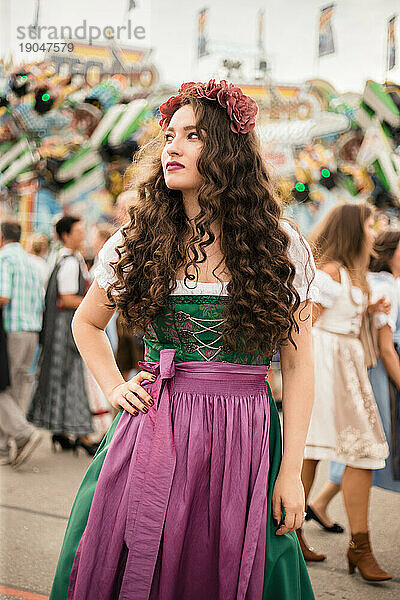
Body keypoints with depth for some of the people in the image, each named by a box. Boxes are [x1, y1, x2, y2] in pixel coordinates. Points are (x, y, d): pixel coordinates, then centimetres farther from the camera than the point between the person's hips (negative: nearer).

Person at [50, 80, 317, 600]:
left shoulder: (281, 247, 0)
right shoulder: (138, 242, 5)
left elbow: (297, 365, 1)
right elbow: (86, 324, 21)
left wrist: (291, 471, -4)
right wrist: (114, 388, 5)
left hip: (244, 441, -1)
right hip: (152, 434, 1)